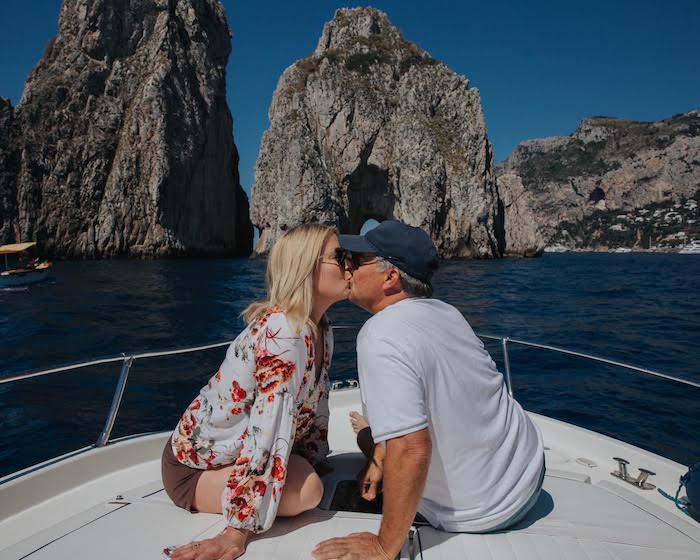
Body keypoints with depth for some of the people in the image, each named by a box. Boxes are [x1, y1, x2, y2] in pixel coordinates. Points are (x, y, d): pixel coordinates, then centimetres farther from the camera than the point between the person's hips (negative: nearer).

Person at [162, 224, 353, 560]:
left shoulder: (321, 330, -3)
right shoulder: (283, 331, -30)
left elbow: (314, 407, 7)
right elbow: (270, 429, -33)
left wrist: (314, 463, 9)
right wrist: (238, 532, -32)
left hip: (233, 450, 8)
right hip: (195, 464, -8)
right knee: (308, 490, -25)